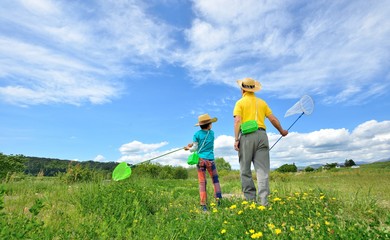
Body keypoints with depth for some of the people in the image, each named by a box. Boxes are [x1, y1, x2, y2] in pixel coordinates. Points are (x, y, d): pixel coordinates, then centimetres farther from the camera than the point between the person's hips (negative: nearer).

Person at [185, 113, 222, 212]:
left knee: (202, 183, 2)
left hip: (200, 160, 0)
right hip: (210, 160, 1)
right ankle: (218, 199, 10)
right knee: (215, 180, 15)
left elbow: (194, 149, -1)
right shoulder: (212, 133, 6)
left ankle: (203, 205, 2)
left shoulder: (197, 134, -2)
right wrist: (193, 144, 17)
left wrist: (189, 148, 19)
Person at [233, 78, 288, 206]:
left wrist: (236, 139, -9)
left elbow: (237, 121, -7)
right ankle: (263, 200, -2)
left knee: (245, 170, 5)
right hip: (261, 135, 3)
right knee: (262, 169, 2)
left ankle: (250, 199, 5)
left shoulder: (240, 102, 6)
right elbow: (273, 119, 15)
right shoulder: (262, 102, 17)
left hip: (246, 136, -3)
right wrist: (282, 131, 30)